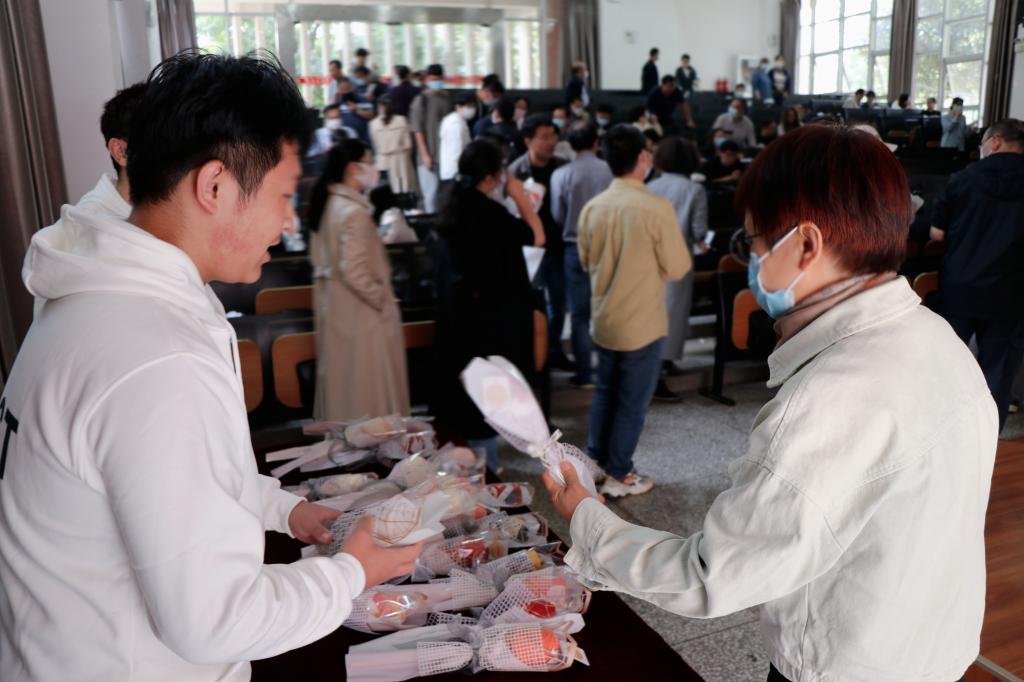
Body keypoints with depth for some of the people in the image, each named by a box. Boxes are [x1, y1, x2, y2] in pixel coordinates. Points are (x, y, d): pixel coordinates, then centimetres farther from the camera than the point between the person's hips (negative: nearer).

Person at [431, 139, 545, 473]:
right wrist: (519, 195, -8)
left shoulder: (455, 204, 4)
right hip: (490, 311, -8)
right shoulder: (487, 210, -22)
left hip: (459, 307, 9)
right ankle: (483, 463, 14)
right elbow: (536, 236, -16)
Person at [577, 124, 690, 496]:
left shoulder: (592, 208, -4)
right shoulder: (657, 208, -19)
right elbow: (678, 268, -12)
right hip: (642, 324, -5)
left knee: (605, 392, 20)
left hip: (604, 320, 5)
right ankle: (618, 475, 19)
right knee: (632, 401, 8)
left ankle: (596, 464, 30)